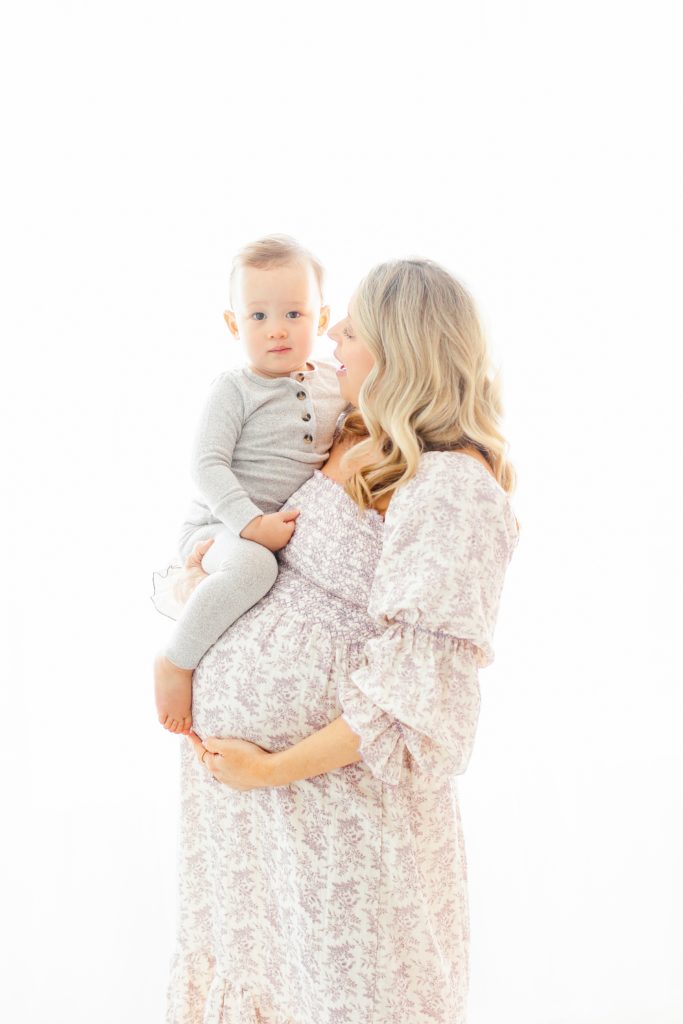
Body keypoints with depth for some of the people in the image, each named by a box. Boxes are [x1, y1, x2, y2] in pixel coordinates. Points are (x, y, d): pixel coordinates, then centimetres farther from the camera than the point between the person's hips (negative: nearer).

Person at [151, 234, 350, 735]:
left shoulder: (334, 380, 5)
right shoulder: (234, 390, -11)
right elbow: (208, 465, -17)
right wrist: (252, 523, -26)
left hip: (294, 530, 7)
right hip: (222, 528, -7)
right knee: (253, 565, -36)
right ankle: (175, 660, -17)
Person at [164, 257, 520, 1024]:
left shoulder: (454, 489, -23)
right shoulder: (357, 440, 3)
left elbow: (421, 692, -26)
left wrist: (273, 770, -21)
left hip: (329, 769, -8)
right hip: (232, 740, 8)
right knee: (246, 933, 25)